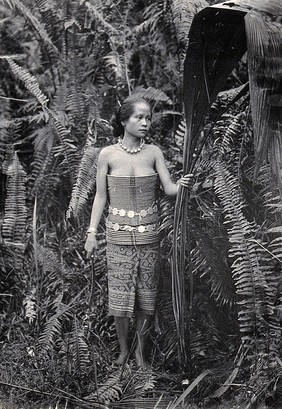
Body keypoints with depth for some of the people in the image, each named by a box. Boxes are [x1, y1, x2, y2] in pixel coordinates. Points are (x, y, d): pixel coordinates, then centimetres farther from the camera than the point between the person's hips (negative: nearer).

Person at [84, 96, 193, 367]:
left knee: (146, 293, 8)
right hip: (119, 235, -1)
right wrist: (91, 233, -2)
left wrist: (183, 184, -26)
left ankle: (140, 350, 25)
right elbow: (100, 197, 1)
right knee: (120, 293, 2)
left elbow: (169, 190, -3)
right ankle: (123, 350, 22)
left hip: (148, 234, 2)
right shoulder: (108, 155, -4)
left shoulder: (154, 153, 0)